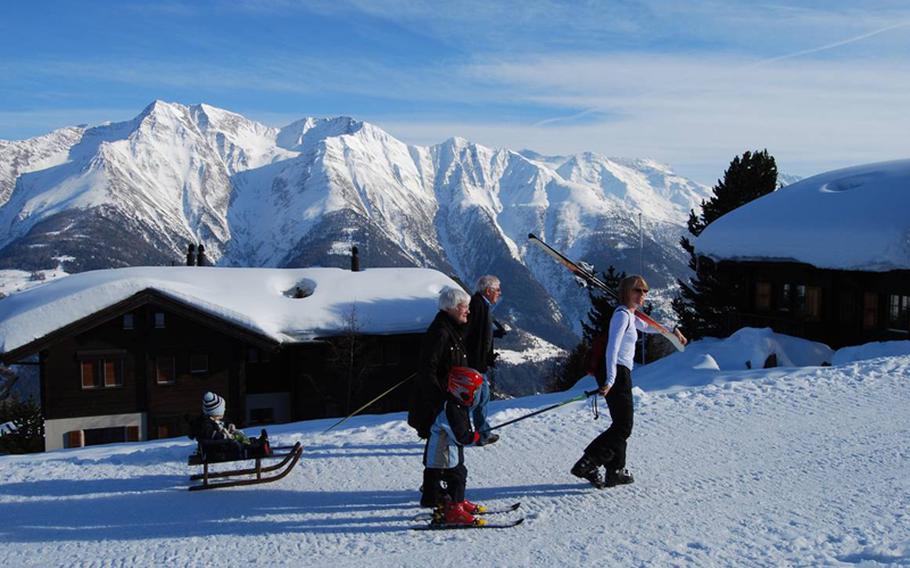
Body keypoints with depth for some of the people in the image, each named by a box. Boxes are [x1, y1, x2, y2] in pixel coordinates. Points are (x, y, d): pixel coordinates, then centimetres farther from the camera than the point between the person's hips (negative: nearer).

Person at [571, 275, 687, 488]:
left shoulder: (628, 314, 17)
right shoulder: (622, 315, -13)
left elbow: (646, 327, 39)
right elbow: (612, 348, -23)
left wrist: (672, 330, 47)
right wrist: (610, 380, -30)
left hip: (619, 374, 10)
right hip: (617, 373, -10)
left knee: (621, 425, 14)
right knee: (623, 427, -9)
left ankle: (615, 472, 21)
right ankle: (587, 465, -12)